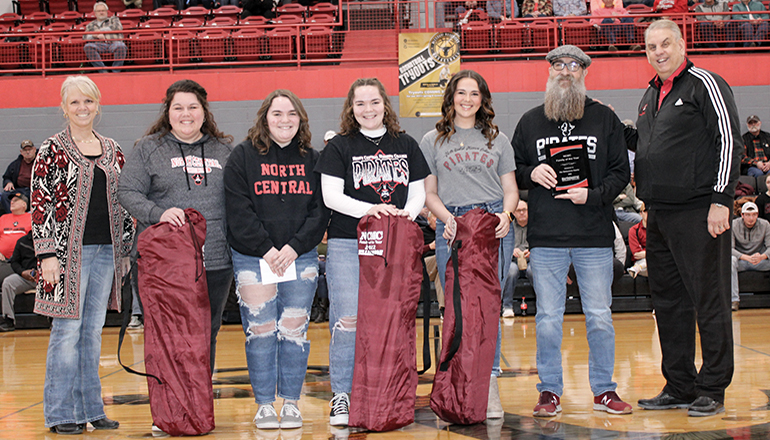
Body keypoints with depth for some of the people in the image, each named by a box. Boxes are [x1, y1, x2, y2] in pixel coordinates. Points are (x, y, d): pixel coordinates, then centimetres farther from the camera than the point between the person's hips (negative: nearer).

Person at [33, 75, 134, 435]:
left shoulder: (112, 150, 12)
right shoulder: (52, 150, -3)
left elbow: (122, 205, 16)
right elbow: (40, 204, -7)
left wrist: (124, 251, 13)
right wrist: (47, 254, -13)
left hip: (106, 252, 5)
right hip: (68, 252, -5)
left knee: (93, 331, 9)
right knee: (67, 331, -4)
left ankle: (90, 409, 17)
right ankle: (61, 413, 4)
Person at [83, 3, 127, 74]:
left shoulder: (113, 19, 26)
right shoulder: (90, 25, 30)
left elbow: (118, 28, 3)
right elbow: (85, 37, 14)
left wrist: (101, 30, 3)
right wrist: (96, 35, -8)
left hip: (114, 43, -2)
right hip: (99, 45, 2)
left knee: (120, 46, -39)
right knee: (87, 46, -33)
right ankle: (103, 71, -40)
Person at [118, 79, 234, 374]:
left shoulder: (224, 150, 14)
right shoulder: (149, 148, 5)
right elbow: (127, 192, -1)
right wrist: (158, 213, -19)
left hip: (216, 261, 3)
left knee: (207, 335, 8)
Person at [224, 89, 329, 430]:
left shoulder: (313, 160, 9)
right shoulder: (243, 156, 1)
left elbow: (320, 210, 3)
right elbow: (238, 211, -5)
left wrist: (294, 247, -9)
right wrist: (266, 249, -12)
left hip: (301, 258, 2)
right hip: (253, 258, -2)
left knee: (294, 330, 3)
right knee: (260, 331, -1)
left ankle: (291, 402, 13)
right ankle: (264, 404, 9)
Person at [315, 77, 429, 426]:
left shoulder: (406, 145, 14)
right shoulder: (339, 146, 5)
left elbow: (418, 192, 15)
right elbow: (331, 196, -3)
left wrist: (406, 213, -7)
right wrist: (369, 209, -17)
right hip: (347, 244, -3)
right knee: (348, 320, -10)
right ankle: (341, 396, -1)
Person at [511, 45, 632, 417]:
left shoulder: (604, 118, 6)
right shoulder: (530, 122, 10)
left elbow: (621, 171, 5)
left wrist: (594, 195, -11)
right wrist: (530, 174, -7)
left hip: (595, 236, 0)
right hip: (545, 237, 1)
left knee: (600, 317, 4)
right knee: (548, 318, 3)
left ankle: (603, 390, 15)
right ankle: (550, 391, 13)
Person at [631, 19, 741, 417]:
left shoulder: (705, 85, -6)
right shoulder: (650, 95, 18)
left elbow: (728, 141, -11)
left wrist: (720, 199, -17)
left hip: (699, 211, -8)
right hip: (659, 213, 8)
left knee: (709, 300, -3)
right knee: (668, 301, 11)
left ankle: (712, 390, 3)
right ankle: (679, 387, 20)